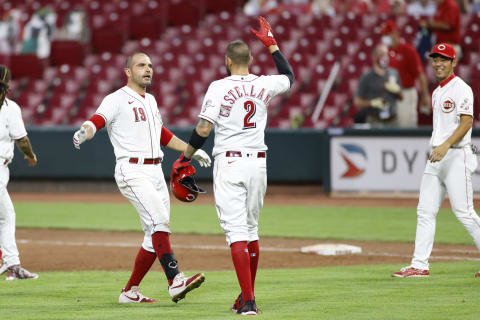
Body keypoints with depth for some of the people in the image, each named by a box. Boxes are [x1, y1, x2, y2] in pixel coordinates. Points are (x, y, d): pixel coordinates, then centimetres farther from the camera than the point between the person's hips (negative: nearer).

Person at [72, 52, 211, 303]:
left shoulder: (150, 100, 21)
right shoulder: (117, 99, -4)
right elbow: (97, 120, -21)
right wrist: (84, 132, -44)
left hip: (156, 173, 8)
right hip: (132, 172, -8)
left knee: (155, 236, 6)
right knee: (159, 220, -24)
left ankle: (130, 292, 14)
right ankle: (175, 281, -32)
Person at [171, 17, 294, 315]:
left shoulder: (219, 87, -7)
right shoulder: (265, 85, 5)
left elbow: (203, 128, -13)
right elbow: (289, 76, 28)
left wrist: (185, 157, -1)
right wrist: (271, 43, 33)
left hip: (229, 162, -4)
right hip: (258, 163, 4)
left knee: (236, 231, -8)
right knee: (251, 229, 18)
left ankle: (248, 301, -18)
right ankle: (248, 297, 26)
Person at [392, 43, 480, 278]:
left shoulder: (461, 89, -9)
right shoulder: (437, 92, 18)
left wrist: (445, 145, -31)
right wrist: (436, 149, 20)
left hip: (457, 156, -9)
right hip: (436, 158, 9)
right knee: (425, 211, 3)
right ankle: (419, 265, 3)